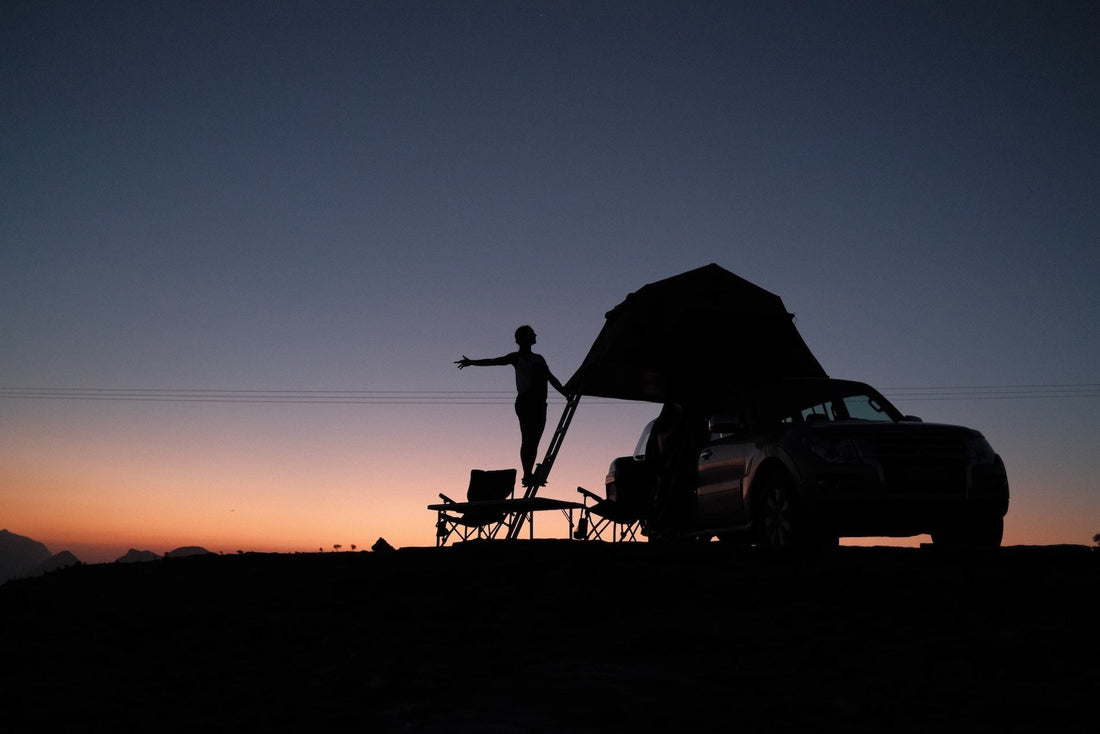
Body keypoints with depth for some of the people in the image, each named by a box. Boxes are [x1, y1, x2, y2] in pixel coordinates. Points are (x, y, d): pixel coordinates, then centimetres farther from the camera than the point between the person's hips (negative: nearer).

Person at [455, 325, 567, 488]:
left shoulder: (539, 359, 24)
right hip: (525, 401, -6)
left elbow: (551, 378, 28)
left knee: (534, 440, 2)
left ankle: (529, 474, 4)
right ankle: (527, 474, -14)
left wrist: (566, 394, 22)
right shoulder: (517, 357, 6)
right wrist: (472, 362, -17)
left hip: (539, 404, 6)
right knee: (528, 439, -12)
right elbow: (494, 361, -4)